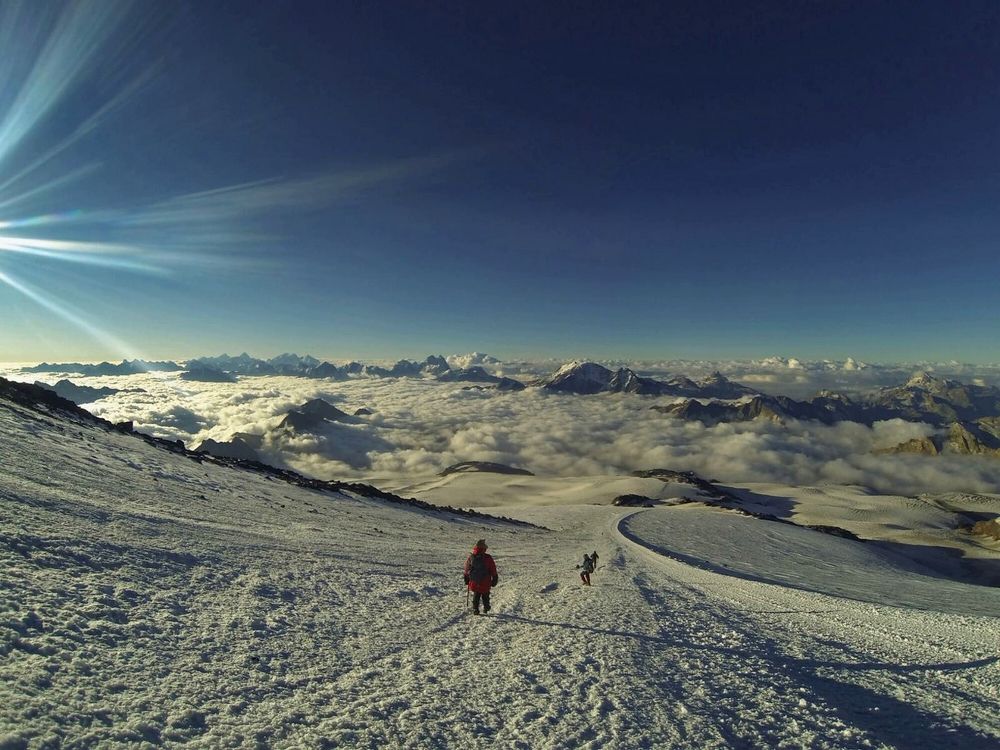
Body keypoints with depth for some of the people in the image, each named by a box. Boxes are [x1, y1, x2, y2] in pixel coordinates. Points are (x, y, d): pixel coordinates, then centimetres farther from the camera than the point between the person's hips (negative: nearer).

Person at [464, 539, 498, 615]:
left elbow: (466, 570, 7)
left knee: (476, 595, 19)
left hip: (474, 582, 2)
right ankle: (486, 608, 23)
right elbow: (493, 570, -5)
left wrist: (467, 580, 19)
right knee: (485, 596, 19)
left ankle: (475, 609, 13)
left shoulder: (471, 557, -4)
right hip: (485, 583, -2)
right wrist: (494, 580, 7)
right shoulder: (488, 558, -14)